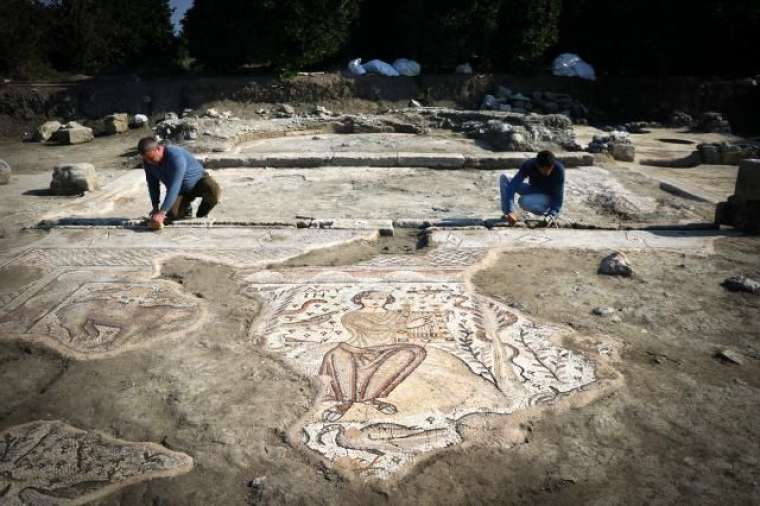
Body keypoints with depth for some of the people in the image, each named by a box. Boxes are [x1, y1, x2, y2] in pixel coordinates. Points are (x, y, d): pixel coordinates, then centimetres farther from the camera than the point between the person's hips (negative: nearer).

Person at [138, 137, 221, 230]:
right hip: (181, 191, 5)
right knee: (172, 214, -19)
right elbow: (152, 184, -4)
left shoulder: (175, 156, -36)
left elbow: (174, 187, -42)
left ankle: (201, 216, -9)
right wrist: (155, 207, -10)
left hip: (199, 181, -5)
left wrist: (161, 213, -47)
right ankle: (186, 208, 18)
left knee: (214, 190, -38)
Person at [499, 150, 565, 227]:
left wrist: (553, 215, -41)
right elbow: (512, 186, -35)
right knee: (504, 178, -18)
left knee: (524, 201, -34)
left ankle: (549, 214, -7)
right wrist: (510, 211, -46)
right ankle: (507, 214, -12)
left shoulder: (559, 169, -30)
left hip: (549, 196, -3)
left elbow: (558, 196, -25)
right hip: (534, 190, 3)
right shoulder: (529, 165, -27)